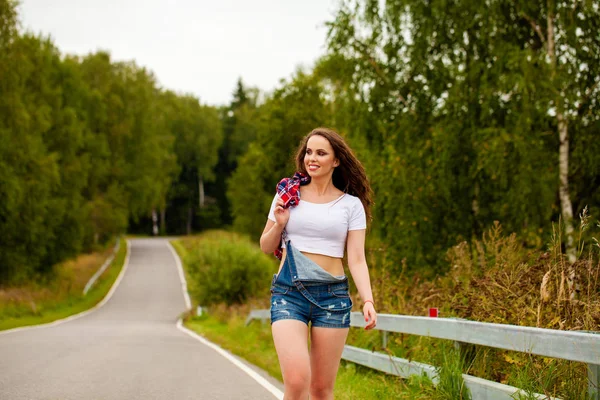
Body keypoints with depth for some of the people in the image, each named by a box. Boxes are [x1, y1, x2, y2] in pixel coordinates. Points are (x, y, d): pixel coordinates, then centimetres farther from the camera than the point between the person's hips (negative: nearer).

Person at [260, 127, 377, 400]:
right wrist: (279, 224, -5)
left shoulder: (351, 204, 5)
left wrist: (368, 300, -14)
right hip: (289, 293, 0)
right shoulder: (287, 194, 8)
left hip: (332, 295, 0)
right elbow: (266, 247, 15)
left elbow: (356, 259, 0)